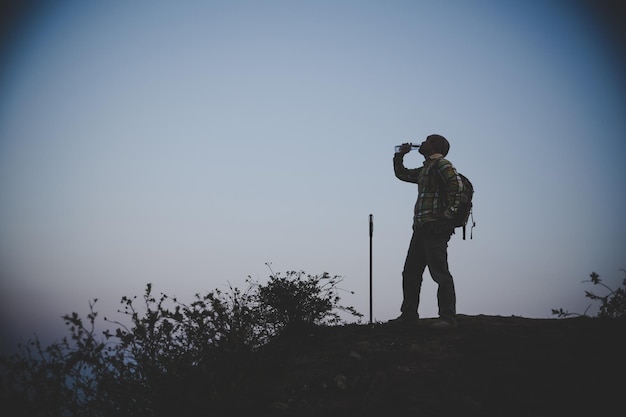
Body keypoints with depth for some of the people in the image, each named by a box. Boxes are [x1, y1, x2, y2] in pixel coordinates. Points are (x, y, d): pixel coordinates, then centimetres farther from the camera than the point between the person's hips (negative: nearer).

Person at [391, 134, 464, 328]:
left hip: (436, 226, -10)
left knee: (439, 272, -13)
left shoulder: (441, 164, -3)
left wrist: (448, 212, -21)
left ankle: (448, 317, -13)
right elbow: (401, 174, 39)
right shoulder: (424, 170, 25)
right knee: (410, 272, 10)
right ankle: (409, 314, 15)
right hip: (421, 227, 10)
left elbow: (457, 184, -19)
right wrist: (400, 155, 25)